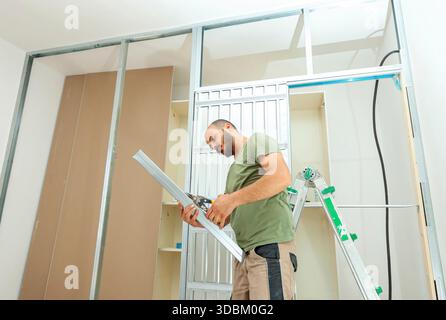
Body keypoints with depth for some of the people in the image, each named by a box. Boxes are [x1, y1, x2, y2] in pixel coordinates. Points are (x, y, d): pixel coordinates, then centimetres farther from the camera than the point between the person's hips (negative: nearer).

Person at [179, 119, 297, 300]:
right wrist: (201, 221, 0)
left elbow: (282, 177, -16)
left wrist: (232, 199, -17)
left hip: (270, 246, -8)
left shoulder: (257, 140, 3)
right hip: (243, 251, 8)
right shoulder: (233, 170, 25)